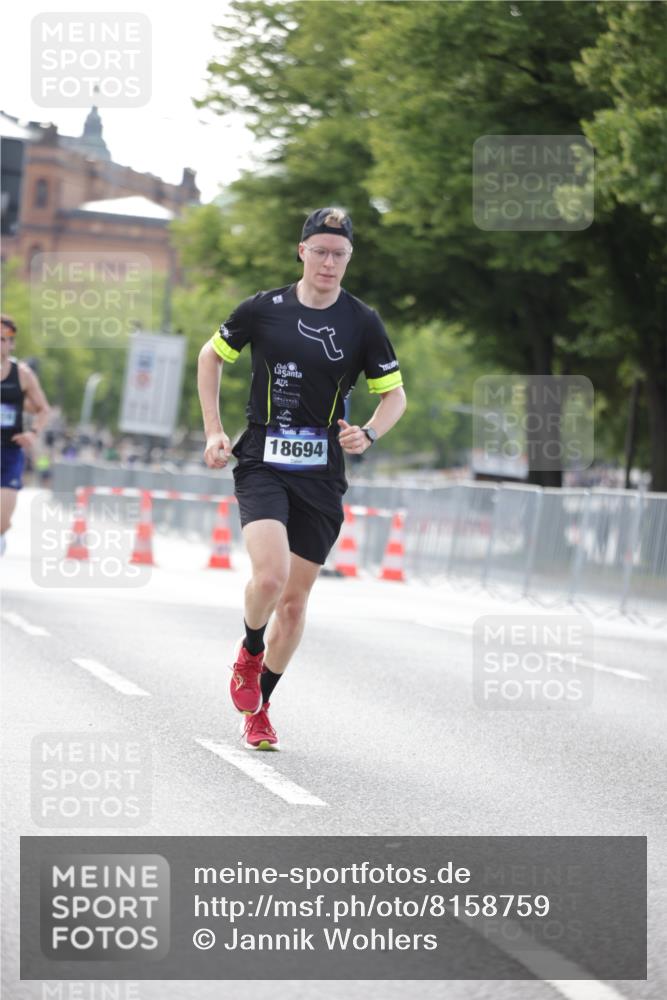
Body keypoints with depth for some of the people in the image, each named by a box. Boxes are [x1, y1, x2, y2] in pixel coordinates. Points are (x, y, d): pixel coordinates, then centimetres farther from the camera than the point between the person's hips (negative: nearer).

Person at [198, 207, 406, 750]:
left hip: (323, 472, 2)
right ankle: (249, 652, 9)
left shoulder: (362, 322, 0)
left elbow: (395, 394, 8)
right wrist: (214, 431, 7)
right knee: (270, 575, -24)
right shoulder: (264, 309, -1)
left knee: (294, 600, 6)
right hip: (262, 463, -2)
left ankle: (259, 708, 24)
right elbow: (211, 356, 14)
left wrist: (368, 434, -12)